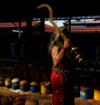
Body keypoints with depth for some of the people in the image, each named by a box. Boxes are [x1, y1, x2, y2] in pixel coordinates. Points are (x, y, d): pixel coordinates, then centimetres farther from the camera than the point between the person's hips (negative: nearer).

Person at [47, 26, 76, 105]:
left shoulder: (68, 47, 5)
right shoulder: (56, 47, -18)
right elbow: (55, 63, -37)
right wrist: (64, 48, -37)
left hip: (69, 78, 8)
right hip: (60, 78, -8)